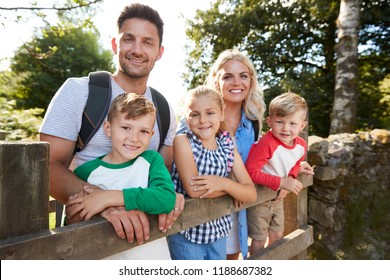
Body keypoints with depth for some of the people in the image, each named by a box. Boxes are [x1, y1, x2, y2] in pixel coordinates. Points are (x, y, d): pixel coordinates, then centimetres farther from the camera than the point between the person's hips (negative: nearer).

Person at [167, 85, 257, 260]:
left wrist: (223, 183, -23)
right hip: (186, 232, -4)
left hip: (219, 231, 5)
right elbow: (193, 190, -23)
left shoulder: (228, 146, -2)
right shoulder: (183, 141, -14)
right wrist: (233, 187, -15)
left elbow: (251, 194, -6)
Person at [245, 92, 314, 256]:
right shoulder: (267, 143, -33)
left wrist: (294, 172, -12)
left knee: (277, 237, 23)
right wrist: (281, 182, -33)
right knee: (259, 240, 8)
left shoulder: (301, 145, -10)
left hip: (278, 199, 7)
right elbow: (251, 172, -34)